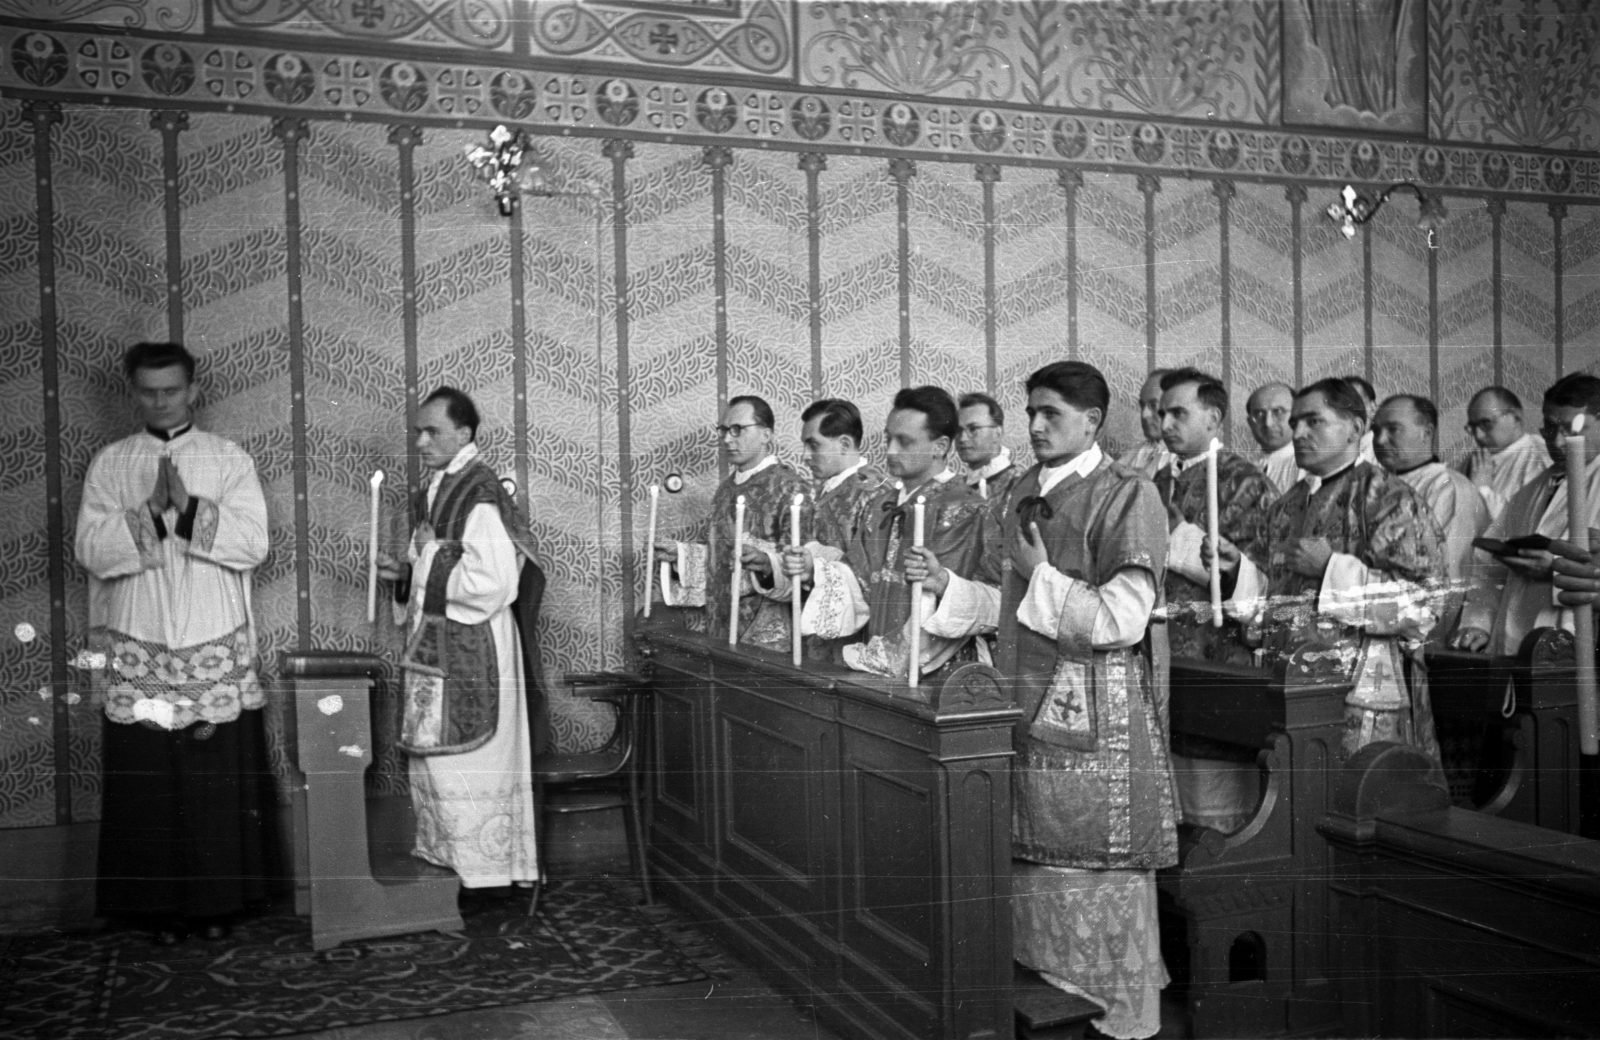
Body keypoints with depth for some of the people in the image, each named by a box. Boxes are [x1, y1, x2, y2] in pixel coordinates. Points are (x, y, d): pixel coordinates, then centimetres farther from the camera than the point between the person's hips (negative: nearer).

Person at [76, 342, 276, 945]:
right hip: (138, 655, 1)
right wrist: (152, 509, -17)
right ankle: (160, 903, 15)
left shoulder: (230, 460, 4)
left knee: (222, 779, 3)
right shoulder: (110, 464, 6)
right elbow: (90, 549, -4)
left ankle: (221, 897, 17)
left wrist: (188, 506, -17)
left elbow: (253, 544, -6)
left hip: (218, 652, 0)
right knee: (149, 781, 3)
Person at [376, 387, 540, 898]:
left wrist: (429, 557, -15)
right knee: (432, 758, 15)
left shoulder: (480, 497, -18)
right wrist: (406, 571, 3)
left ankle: (484, 873, 12)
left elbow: (490, 583, -25)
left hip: (471, 652, -9)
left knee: (464, 760, 0)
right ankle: (444, 859, 27)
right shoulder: (435, 489, 11)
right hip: (434, 647, 9)